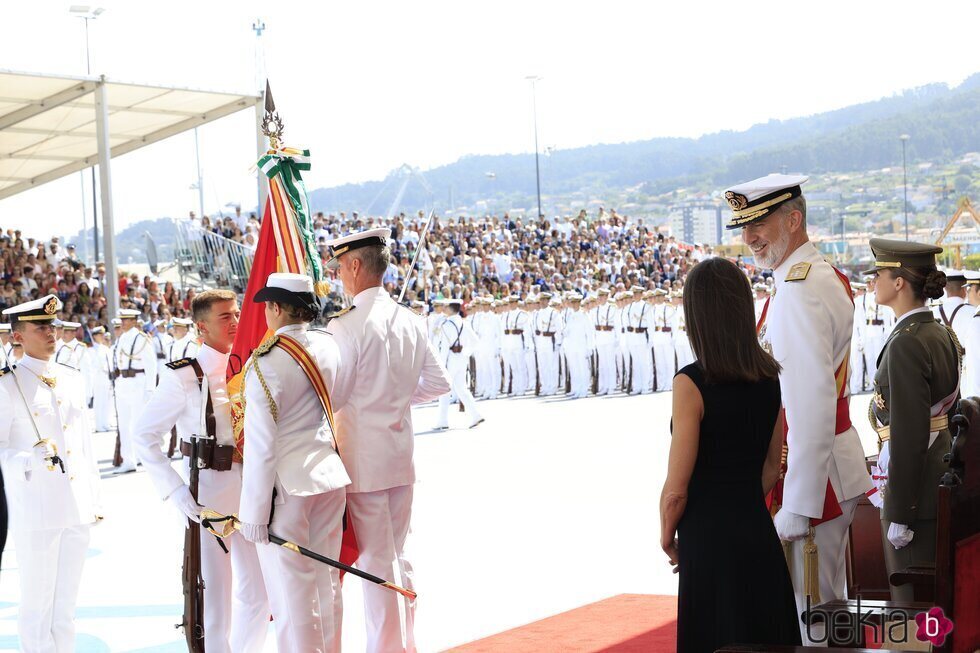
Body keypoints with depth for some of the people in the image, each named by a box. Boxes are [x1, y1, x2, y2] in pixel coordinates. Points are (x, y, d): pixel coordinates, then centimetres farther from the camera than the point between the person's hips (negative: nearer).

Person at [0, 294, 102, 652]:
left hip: (77, 508, 6)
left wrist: (94, 499, 14)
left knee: (66, 603, 13)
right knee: (37, 604, 1)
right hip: (36, 511, -5)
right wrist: (29, 460, -28)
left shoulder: (73, 379, 12)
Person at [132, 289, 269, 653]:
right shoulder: (185, 377, -10)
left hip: (252, 491, 6)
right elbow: (143, 435, -11)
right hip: (210, 494, -5)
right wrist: (176, 492, -16)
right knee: (215, 596, 2)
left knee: (257, 593, 13)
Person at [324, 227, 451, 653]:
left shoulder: (346, 327, -17)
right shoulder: (410, 322, 4)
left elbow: (333, 398, -13)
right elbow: (438, 382, 12)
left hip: (364, 459, -7)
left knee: (375, 562, 0)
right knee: (397, 555, 18)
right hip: (402, 457, 7)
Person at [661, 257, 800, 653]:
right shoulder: (768, 376, 2)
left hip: (710, 542, -6)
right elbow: (770, 469, 11)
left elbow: (677, 489, -14)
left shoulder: (692, 383, -17)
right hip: (760, 535, 6)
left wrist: (667, 536, 2)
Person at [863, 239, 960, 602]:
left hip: (916, 491, -9)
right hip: (943, 485, 9)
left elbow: (908, 435, -22)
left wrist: (899, 515, -19)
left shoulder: (906, 343, -20)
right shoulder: (942, 333, 9)